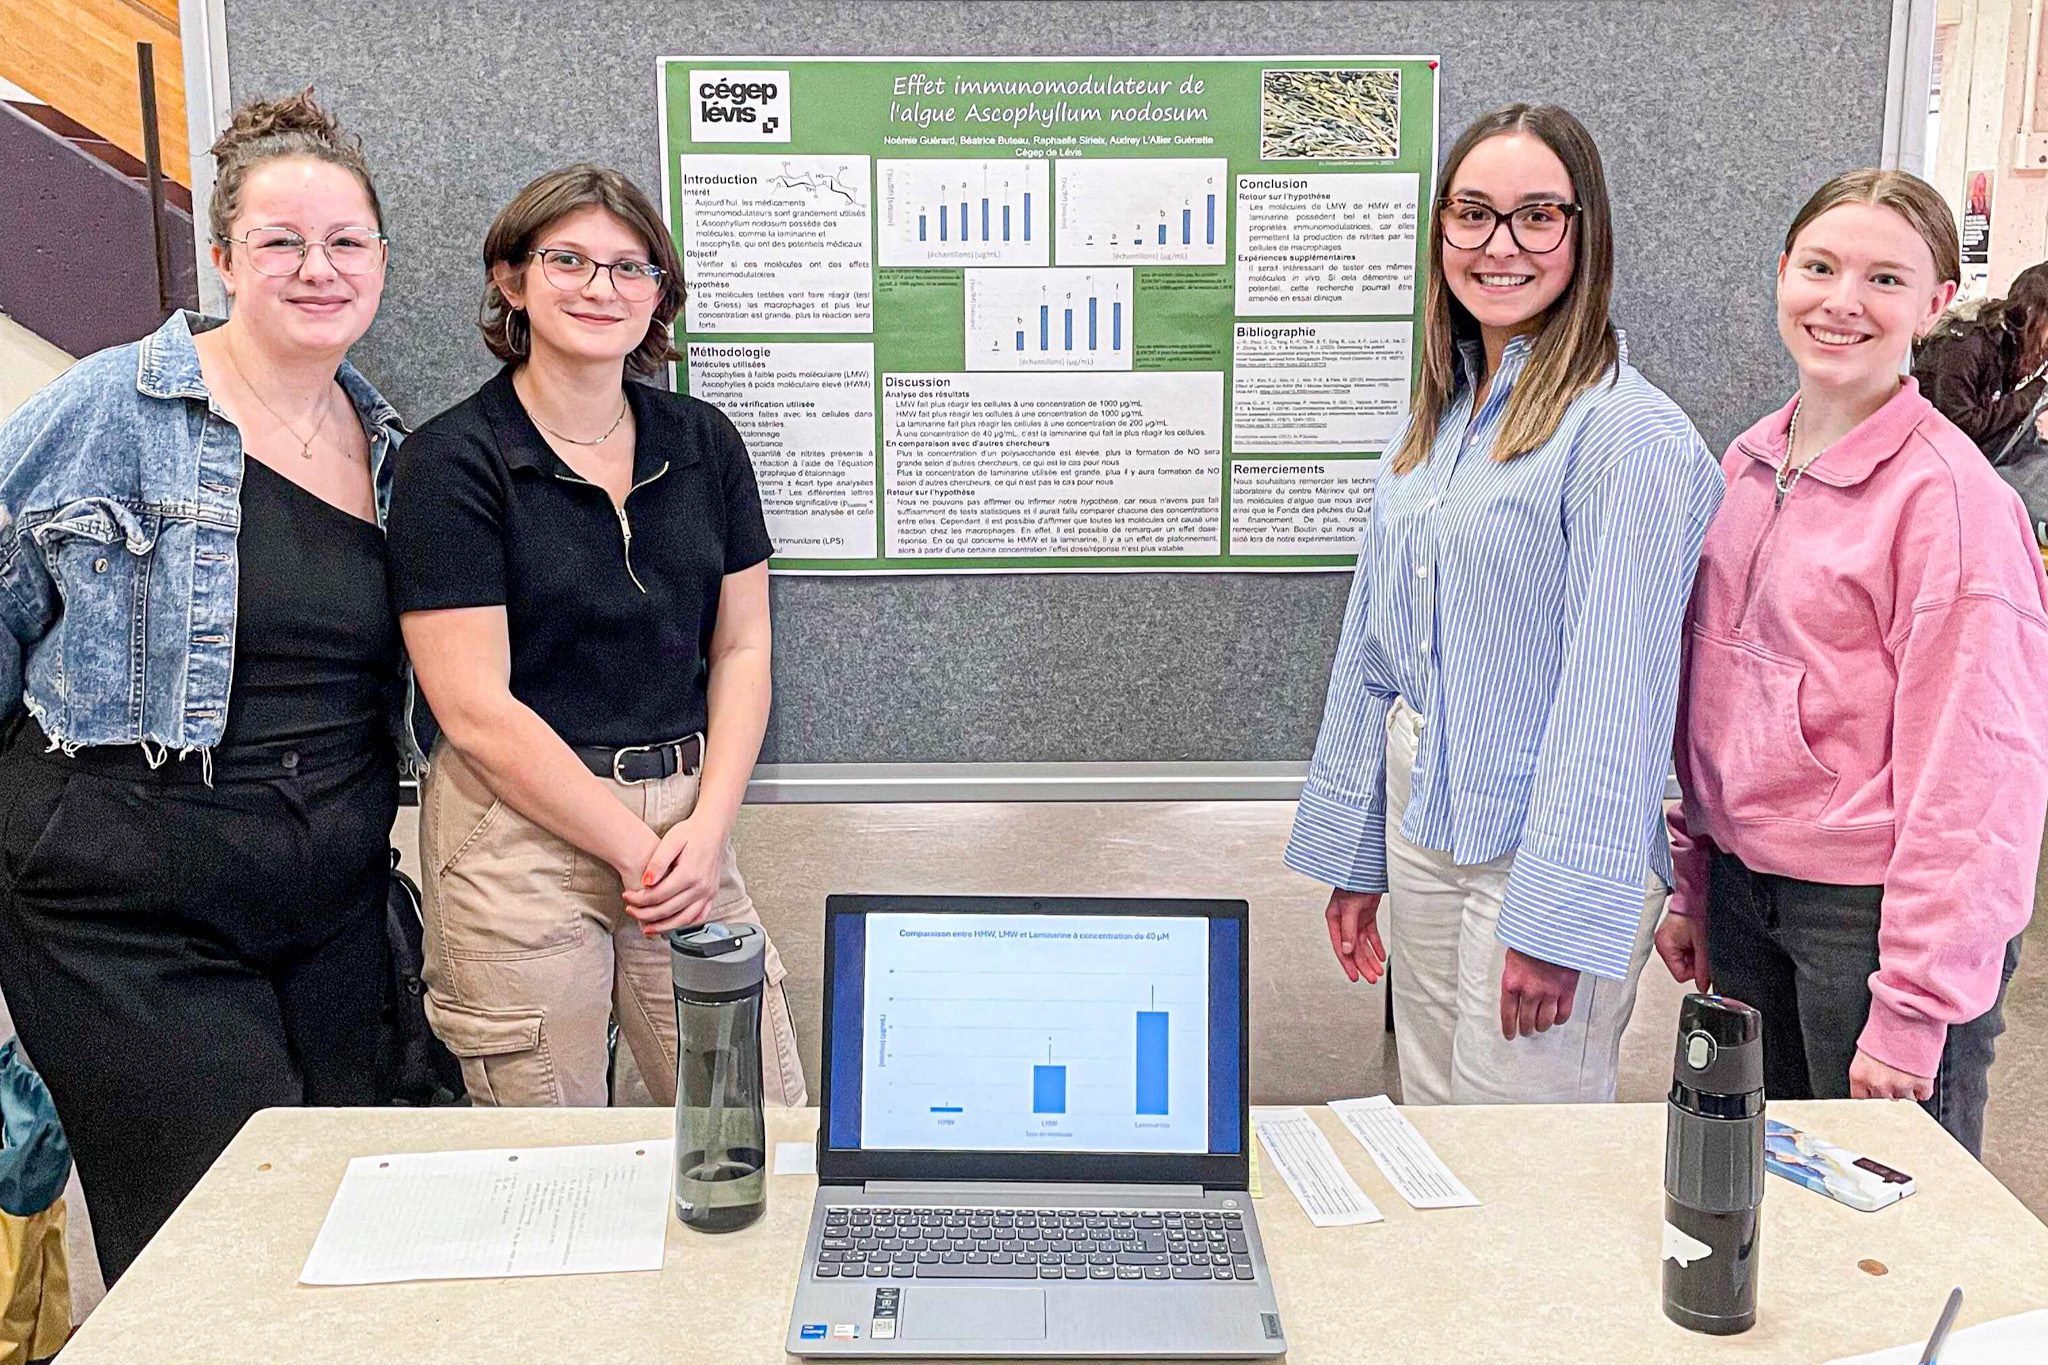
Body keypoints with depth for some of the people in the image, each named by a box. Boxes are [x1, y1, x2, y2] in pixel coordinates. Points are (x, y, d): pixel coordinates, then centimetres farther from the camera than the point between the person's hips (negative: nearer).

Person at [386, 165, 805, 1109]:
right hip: (521, 836, -4)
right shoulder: (453, 460, -6)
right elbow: (477, 712, -11)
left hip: (686, 824, 4)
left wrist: (706, 828, -4)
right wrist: (635, 848, -10)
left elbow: (740, 648, 9)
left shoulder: (702, 443, 8)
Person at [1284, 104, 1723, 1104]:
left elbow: (1617, 693, -18)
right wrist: (1353, 856, 14)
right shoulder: (1434, 424, 10)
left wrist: (1560, 919, -20)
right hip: (1421, 828, 7)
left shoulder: (1630, 431, -14)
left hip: (1547, 847, -7)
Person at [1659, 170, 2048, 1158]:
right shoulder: (1747, 464, 7)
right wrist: (1693, 889, 13)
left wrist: (1914, 1008, -16)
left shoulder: (1950, 494, -14)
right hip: (1745, 892, 6)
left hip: (1869, 909, -6)